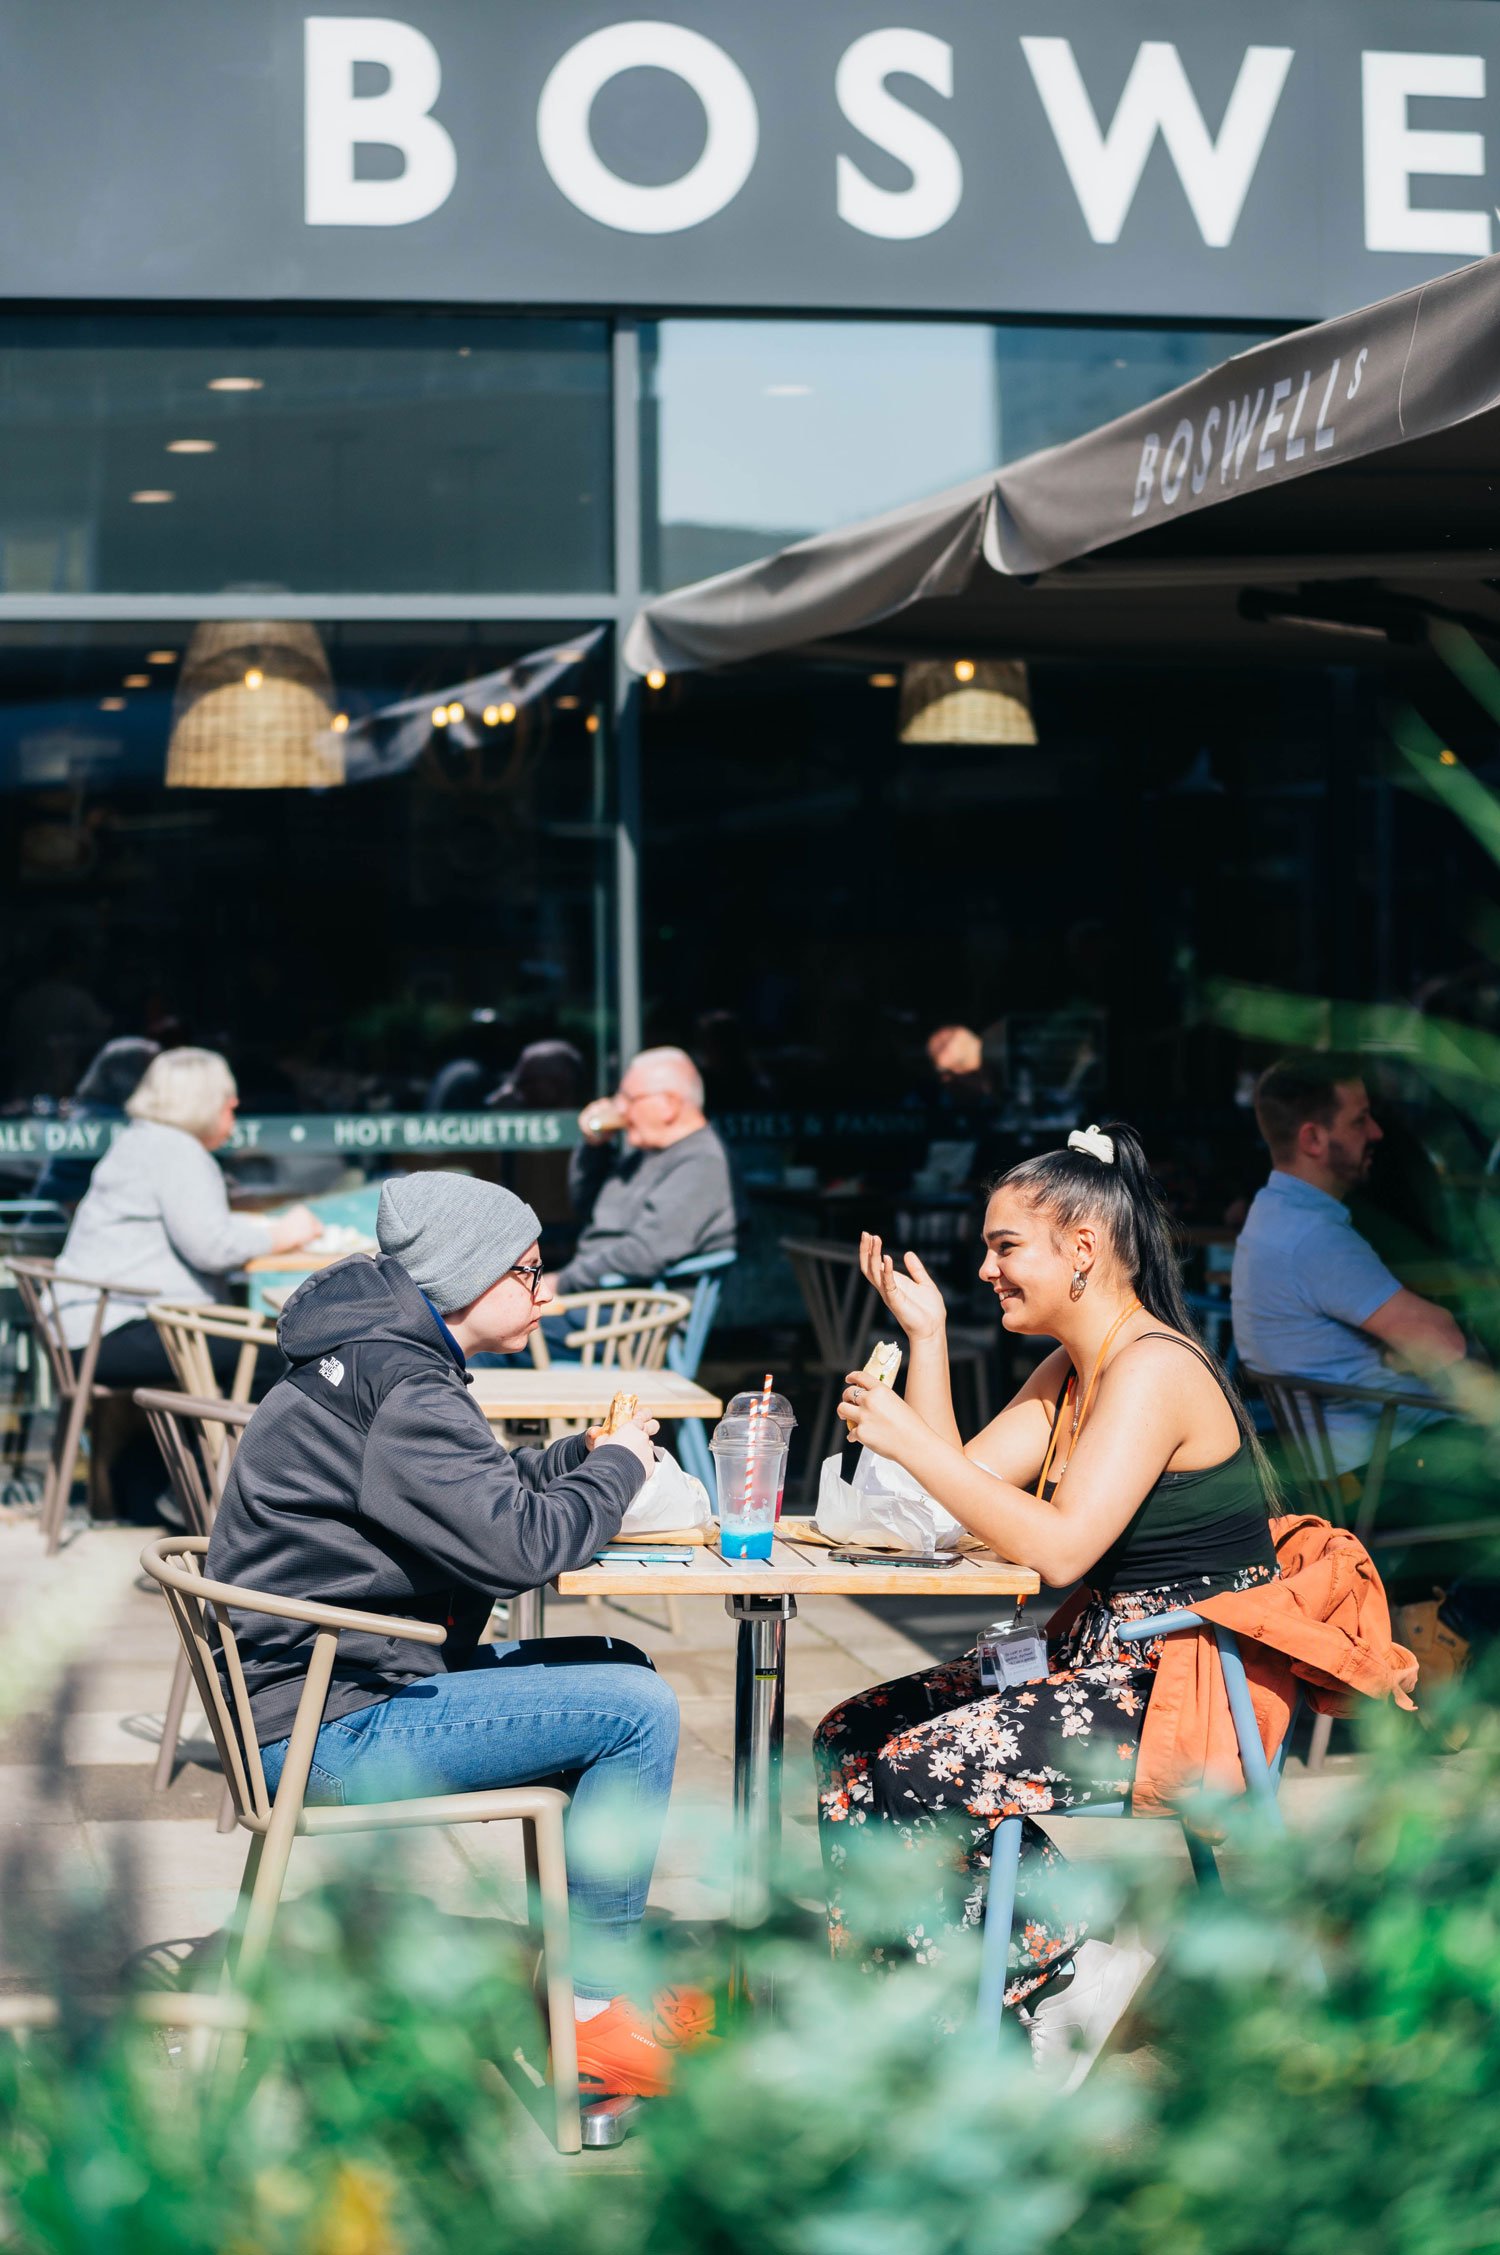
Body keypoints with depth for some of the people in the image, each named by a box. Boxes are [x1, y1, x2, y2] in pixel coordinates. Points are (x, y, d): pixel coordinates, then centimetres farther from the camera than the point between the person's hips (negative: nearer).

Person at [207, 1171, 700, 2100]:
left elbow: (483, 1489, 25)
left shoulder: (369, 1360, 14)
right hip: (334, 1727, -11)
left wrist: (585, 1456, 7)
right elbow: (515, 1545, -25)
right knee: (638, 1712, -13)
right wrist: (615, 1468, -8)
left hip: (329, 1681, 11)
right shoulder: (398, 1387, -19)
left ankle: (613, 1965, 18)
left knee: (621, 1667, 16)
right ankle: (592, 2004, -2)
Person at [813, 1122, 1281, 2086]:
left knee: (915, 1781, -21)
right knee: (850, 1741, 3)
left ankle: (1067, 1964, 0)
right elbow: (962, 1490, 9)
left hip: (1183, 1692, -11)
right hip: (1103, 1661, 11)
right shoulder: (1071, 1370, 13)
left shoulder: (1153, 1368, -18)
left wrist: (907, 1440, -22)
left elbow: (1058, 1547, -26)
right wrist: (926, 1334, 5)